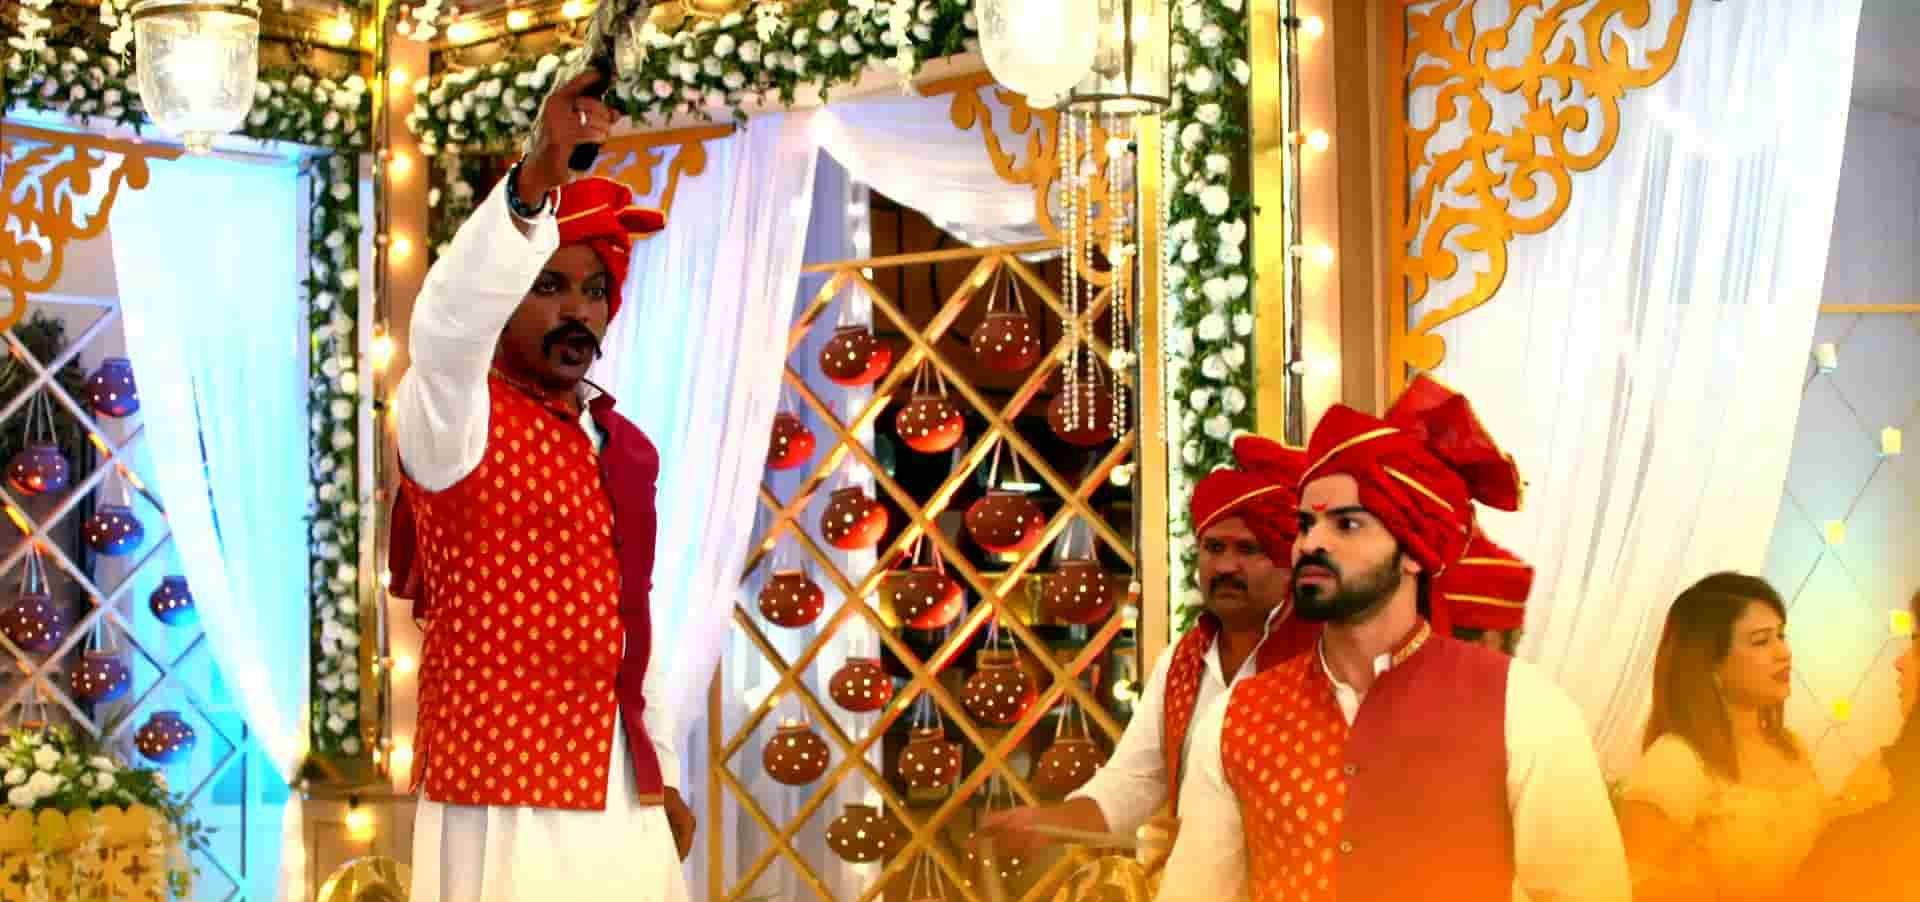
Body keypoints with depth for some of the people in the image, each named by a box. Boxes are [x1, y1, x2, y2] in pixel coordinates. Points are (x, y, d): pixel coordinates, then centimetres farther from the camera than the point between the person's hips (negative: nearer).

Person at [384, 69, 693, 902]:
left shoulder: (627, 450, 13)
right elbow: (444, 323, -29)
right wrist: (536, 178, -41)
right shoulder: (459, 420, -6)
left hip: (624, 799, 6)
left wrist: (664, 775, 14)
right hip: (508, 795, -6)